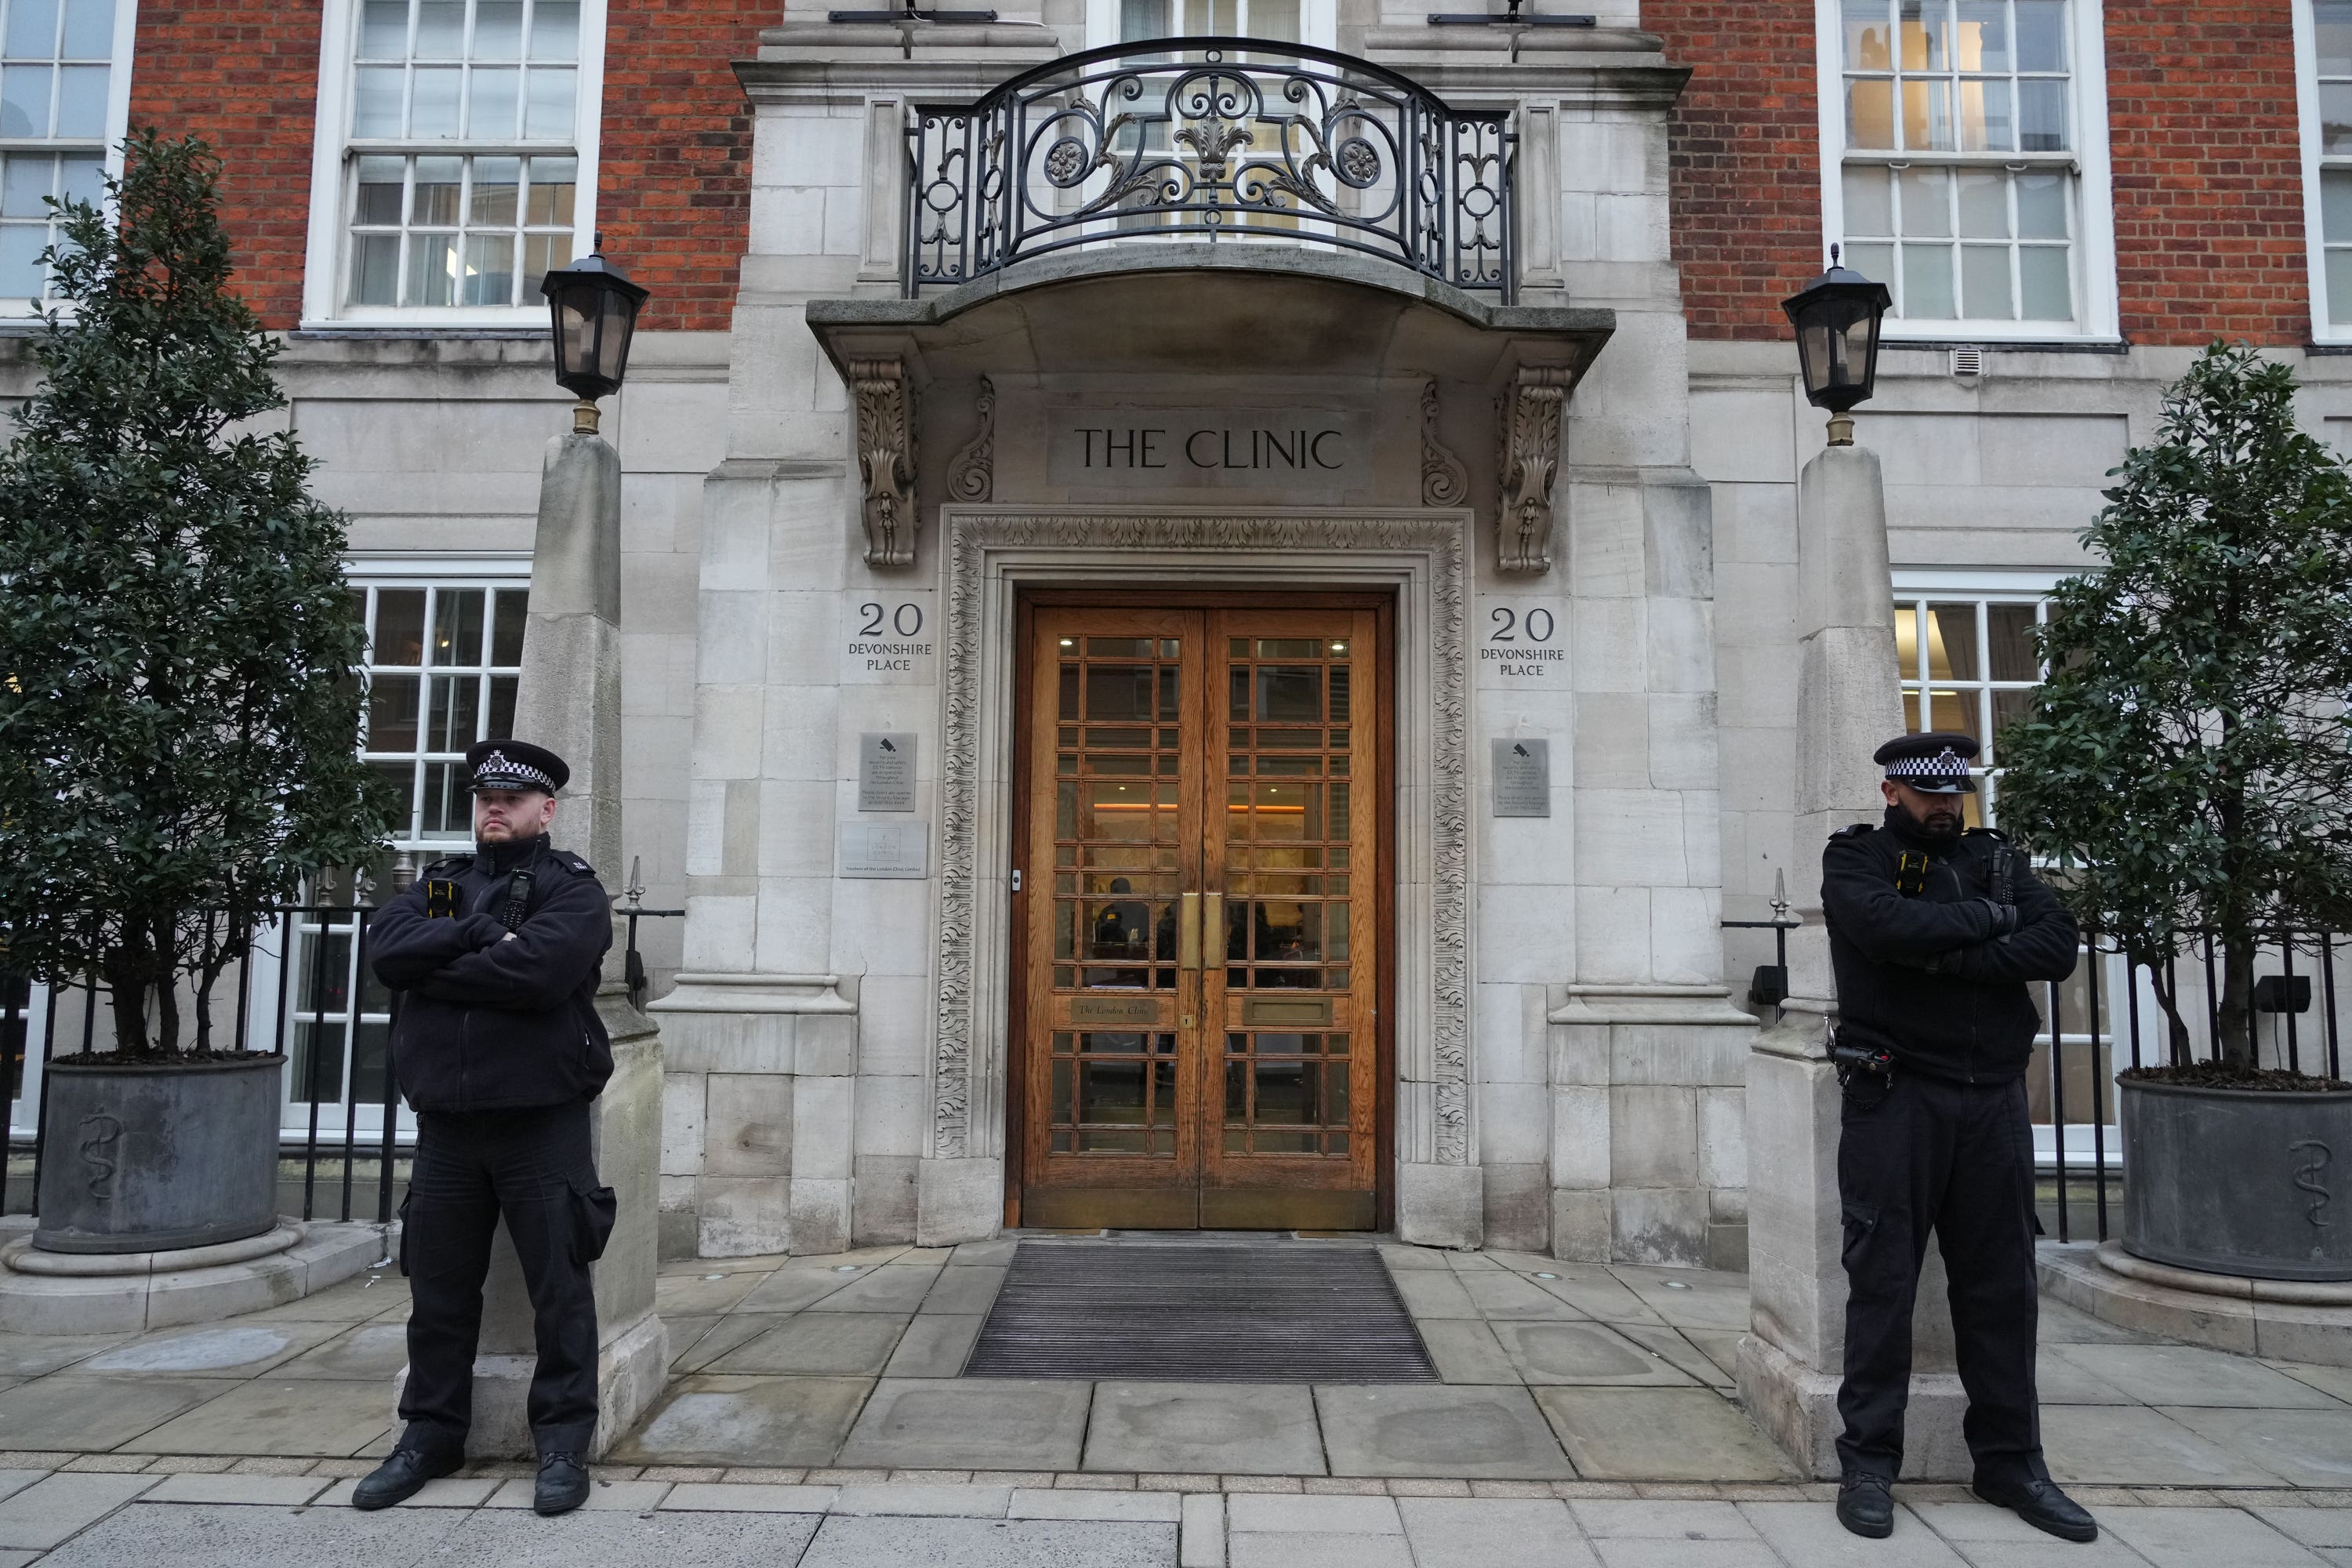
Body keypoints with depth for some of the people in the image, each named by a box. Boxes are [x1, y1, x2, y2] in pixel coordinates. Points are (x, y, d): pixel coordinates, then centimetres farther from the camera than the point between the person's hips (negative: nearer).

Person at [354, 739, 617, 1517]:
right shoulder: (441, 881, 15)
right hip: (445, 1120, 5)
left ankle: (563, 1441, 15)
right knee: (438, 1284, 14)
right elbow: (385, 946, -4)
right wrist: (478, 933, -15)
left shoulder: (573, 888, -3)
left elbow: (539, 968, -21)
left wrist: (434, 969, -10)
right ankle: (431, 1432, 30)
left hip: (541, 1119, -5)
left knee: (558, 1285, 2)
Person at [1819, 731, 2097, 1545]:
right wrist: (1987, 918, -6)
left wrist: (1946, 955, -13)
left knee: (2001, 1283, 10)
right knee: (1883, 1280, 0)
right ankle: (1868, 1463, 10)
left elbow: (2058, 945, -3)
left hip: (1995, 1096, 4)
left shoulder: (1995, 857, 13)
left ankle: (2010, 1461, 24)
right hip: (1896, 1094, -4)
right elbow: (1890, 926, -20)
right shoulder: (1856, 857, 2)